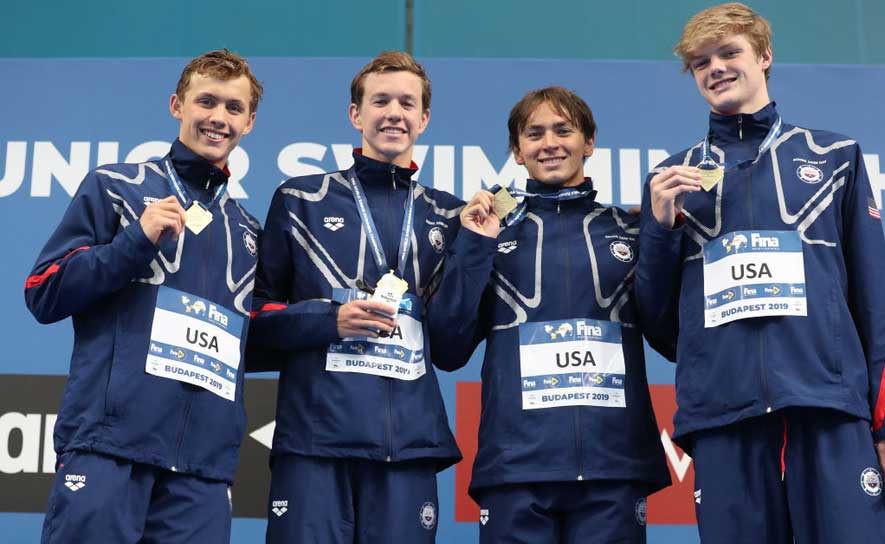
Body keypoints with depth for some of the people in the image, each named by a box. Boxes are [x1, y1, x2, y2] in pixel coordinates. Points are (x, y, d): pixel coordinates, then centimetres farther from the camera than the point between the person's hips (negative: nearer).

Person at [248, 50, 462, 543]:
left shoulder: (449, 216, 14)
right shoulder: (301, 200, 8)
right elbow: (259, 316, 7)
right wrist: (331, 319, -10)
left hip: (411, 441, 2)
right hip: (315, 434, -2)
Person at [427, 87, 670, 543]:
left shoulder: (629, 231, 13)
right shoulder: (489, 230, 11)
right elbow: (448, 352, 4)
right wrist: (474, 247, -3)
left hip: (614, 462, 1)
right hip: (516, 466, 0)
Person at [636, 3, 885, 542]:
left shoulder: (835, 156, 14)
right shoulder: (674, 177, 17)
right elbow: (658, 315, 14)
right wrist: (661, 224, -1)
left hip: (830, 399, -1)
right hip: (721, 409, 1)